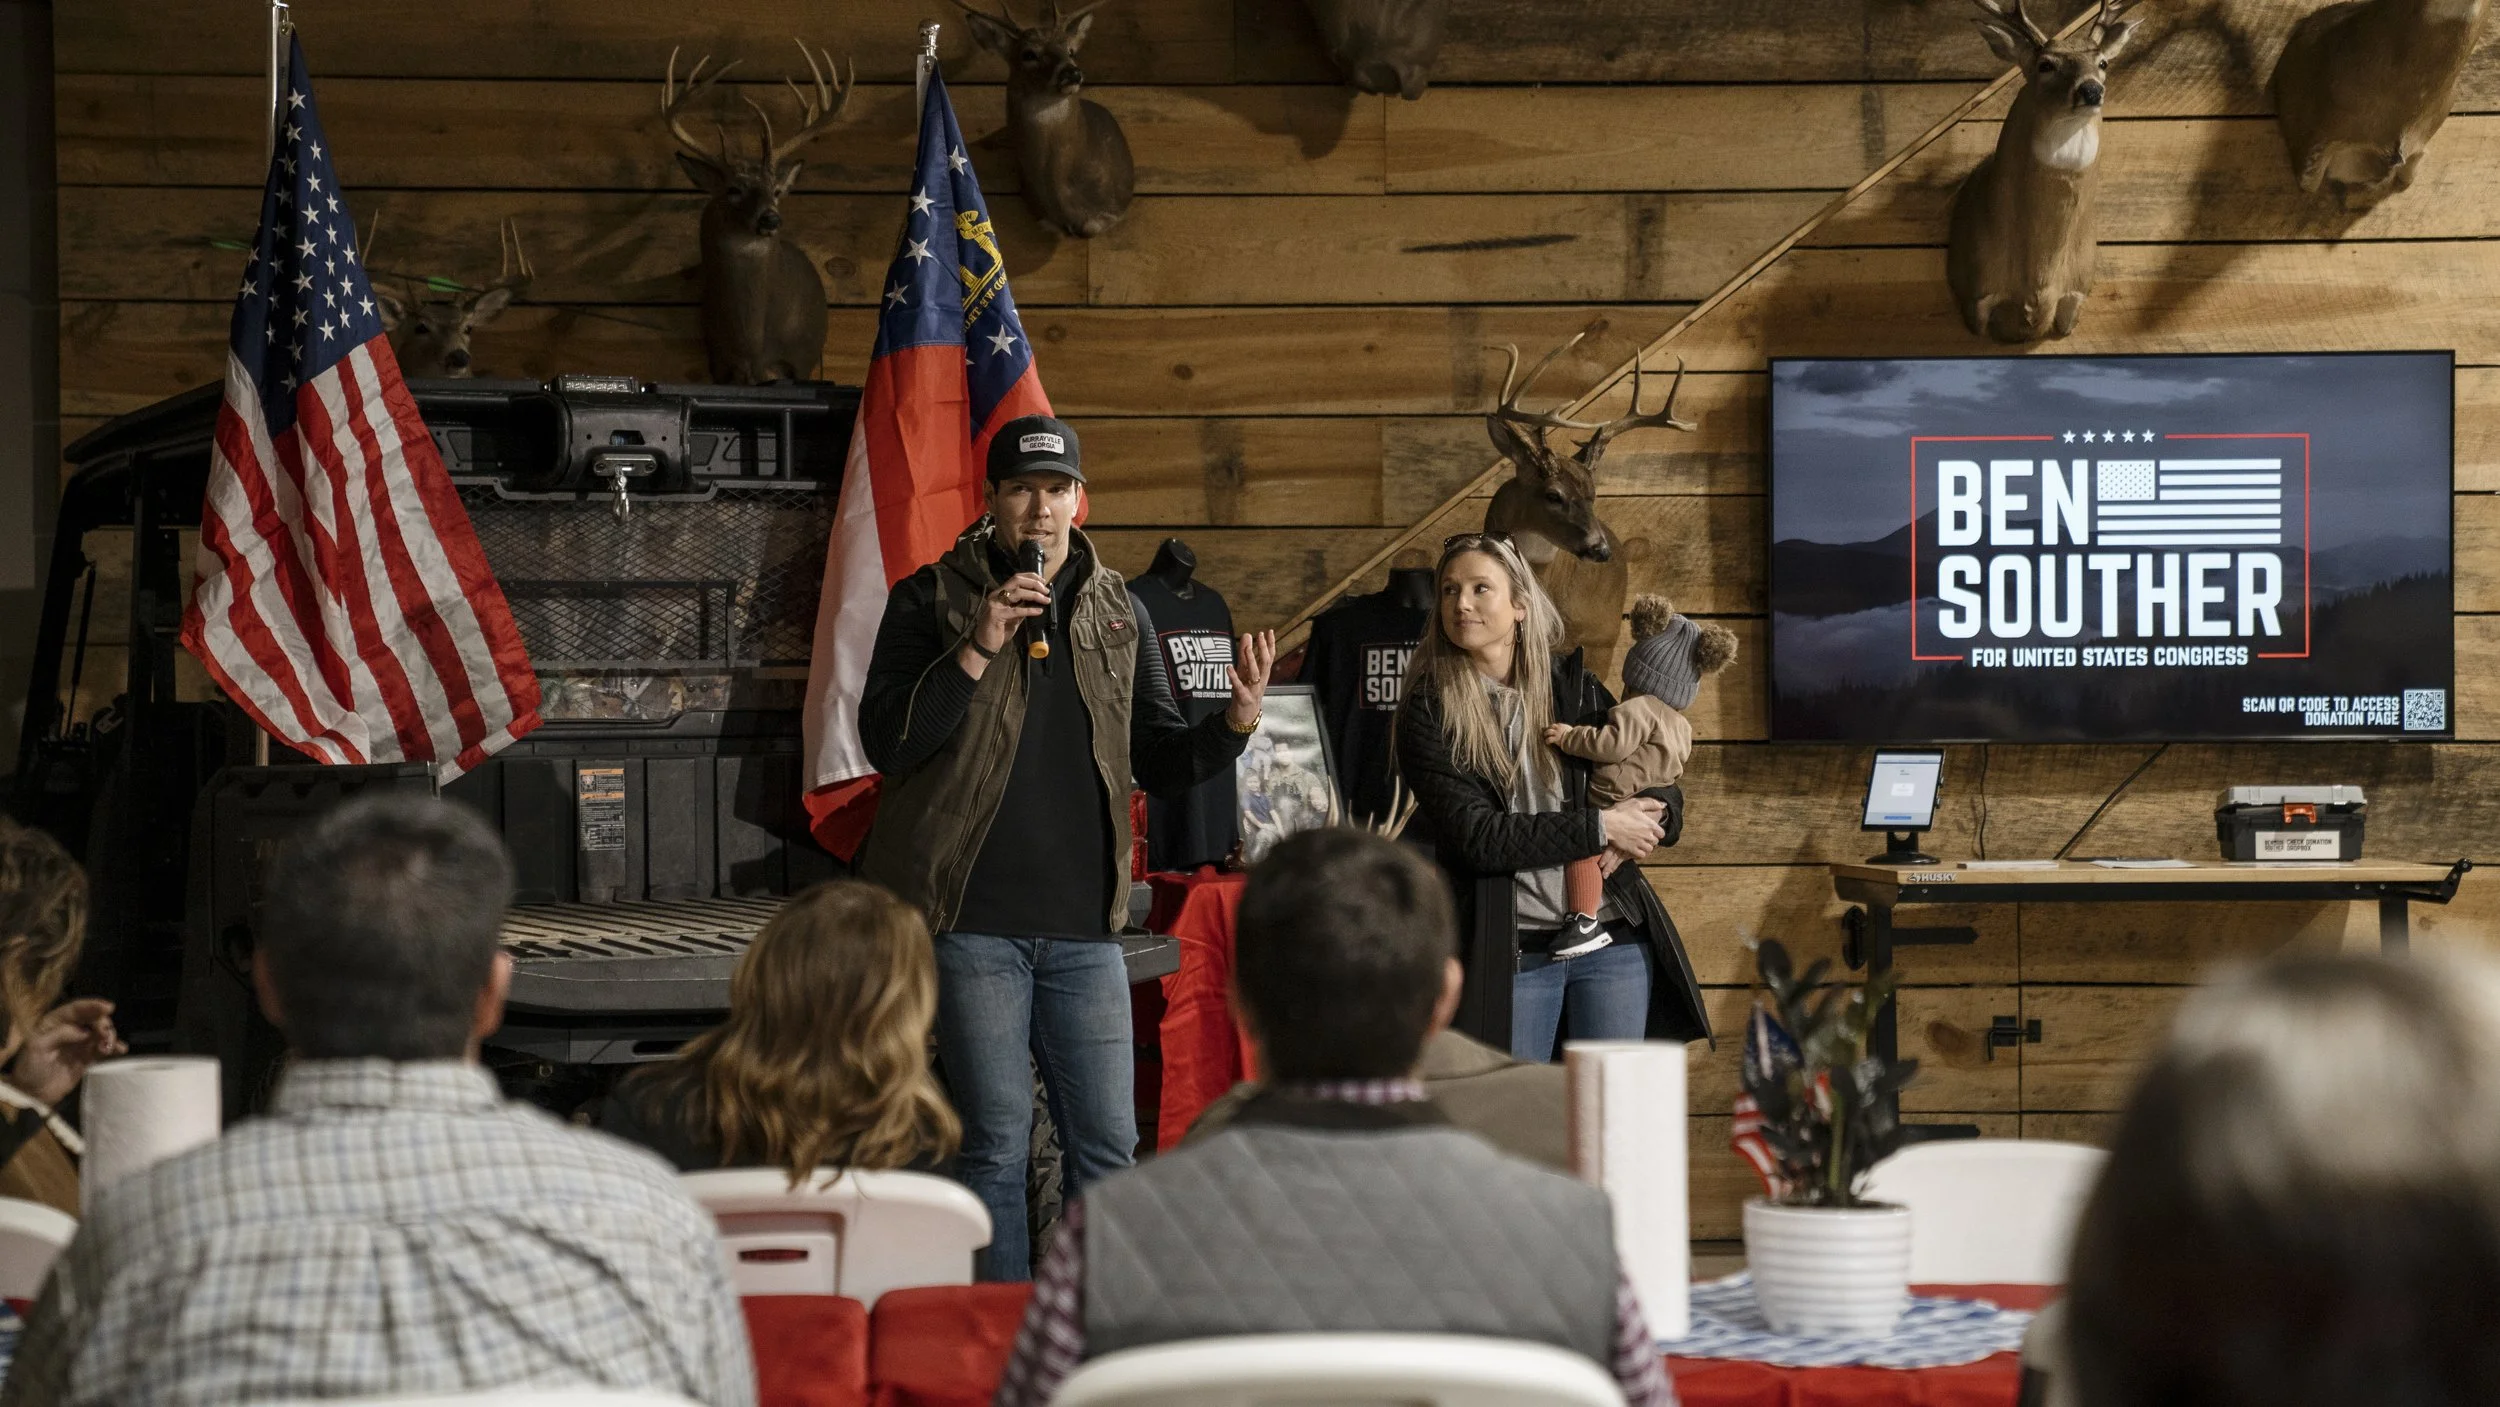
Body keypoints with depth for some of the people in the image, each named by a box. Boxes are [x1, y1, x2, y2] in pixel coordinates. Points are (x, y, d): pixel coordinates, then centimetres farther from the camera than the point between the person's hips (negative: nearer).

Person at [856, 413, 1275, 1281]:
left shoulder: (1117, 613, 12)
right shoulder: (933, 600, 1)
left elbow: (1161, 762, 14)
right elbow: (885, 743, -8)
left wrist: (1236, 722, -6)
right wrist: (977, 652, -17)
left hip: (1083, 927, 4)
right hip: (972, 923, -4)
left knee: (1108, 1144, 4)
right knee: (996, 1144, -1)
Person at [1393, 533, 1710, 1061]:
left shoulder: (1573, 688, 7)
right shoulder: (1428, 713, -4)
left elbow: (1662, 789, 11)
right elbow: (1475, 834, -14)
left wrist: (1634, 831, -12)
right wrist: (1599, 827, -14)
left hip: (1613, 941, 3)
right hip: (1510, 952, -3)